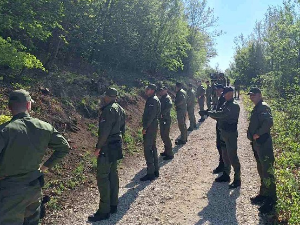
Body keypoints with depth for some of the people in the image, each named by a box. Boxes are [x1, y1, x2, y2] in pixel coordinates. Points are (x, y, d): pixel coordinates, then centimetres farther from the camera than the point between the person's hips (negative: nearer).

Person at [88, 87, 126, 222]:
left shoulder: (109, 110, -18)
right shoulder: (120, 109, 11)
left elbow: (105, 131, -23)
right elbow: (122, 128, 16)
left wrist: (98, 147, -17)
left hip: (107, 148, -10)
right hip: (116, 146, 10)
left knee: (102, 177, -3)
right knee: (113, 174, 16)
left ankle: (104, 211, 3)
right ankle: (113, 205, 26)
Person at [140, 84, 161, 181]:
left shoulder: (152, 100, -16)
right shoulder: (156, 99, 15)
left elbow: (151, 115, -24)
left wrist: (145, 127, -20)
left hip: (150, 128, -11)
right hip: (154, 126, 11)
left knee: (147, 149, -6)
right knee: (153, 148, 16)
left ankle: (150, 173, 0)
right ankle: (155, 171, 26)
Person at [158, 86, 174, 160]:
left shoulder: (167, 98, -13)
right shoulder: (162, 98, 15)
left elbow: (170, 105, -32)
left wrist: (163, 113, -31)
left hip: (166, 119, -9)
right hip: (162, 119, 9)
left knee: (166, 136, -6)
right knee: (163, 136, 16)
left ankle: (170, 154, 4)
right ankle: (166, 151, 30)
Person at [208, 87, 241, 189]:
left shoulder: (234, 106, -17)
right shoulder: (226, 104, 12)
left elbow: (222, 114, -29)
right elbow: (220, 116, 8)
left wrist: (209, 113, -20)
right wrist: (209, 113, -9)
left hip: (231, 134, -9)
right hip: (224, 133, 9)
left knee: (232, 157, -3)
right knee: (225, 155, 18)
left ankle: (237, 179, 9)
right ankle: (226, 175, 32)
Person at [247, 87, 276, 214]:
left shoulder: (263, 107, -14)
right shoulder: (257, 108, 16)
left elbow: (269, 122, -28)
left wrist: (258, 134, -20)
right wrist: (253, 137, 10)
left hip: (264, 144, -10)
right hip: (257, 144, 10)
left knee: (267, 172, -2)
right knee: (261, 170, 19)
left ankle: (271, 200, 8)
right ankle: (263, 195, 32)